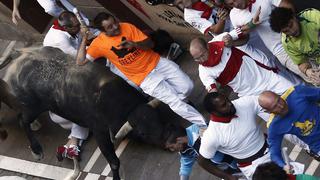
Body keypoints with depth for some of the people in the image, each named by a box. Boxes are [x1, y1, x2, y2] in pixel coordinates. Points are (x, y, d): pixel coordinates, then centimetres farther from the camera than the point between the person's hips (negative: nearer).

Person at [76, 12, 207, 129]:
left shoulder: (127, 27, -4)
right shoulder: (99, 43, -9)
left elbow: (150, 44, -6)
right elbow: (80, 62, -14)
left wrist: (134, 44, -27)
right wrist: (84, 38, -19)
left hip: (157, 63, 4)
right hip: (144, 78, -3)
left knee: (187, 87, -3)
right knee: (176, 102, -12)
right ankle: (204, 126, 0)